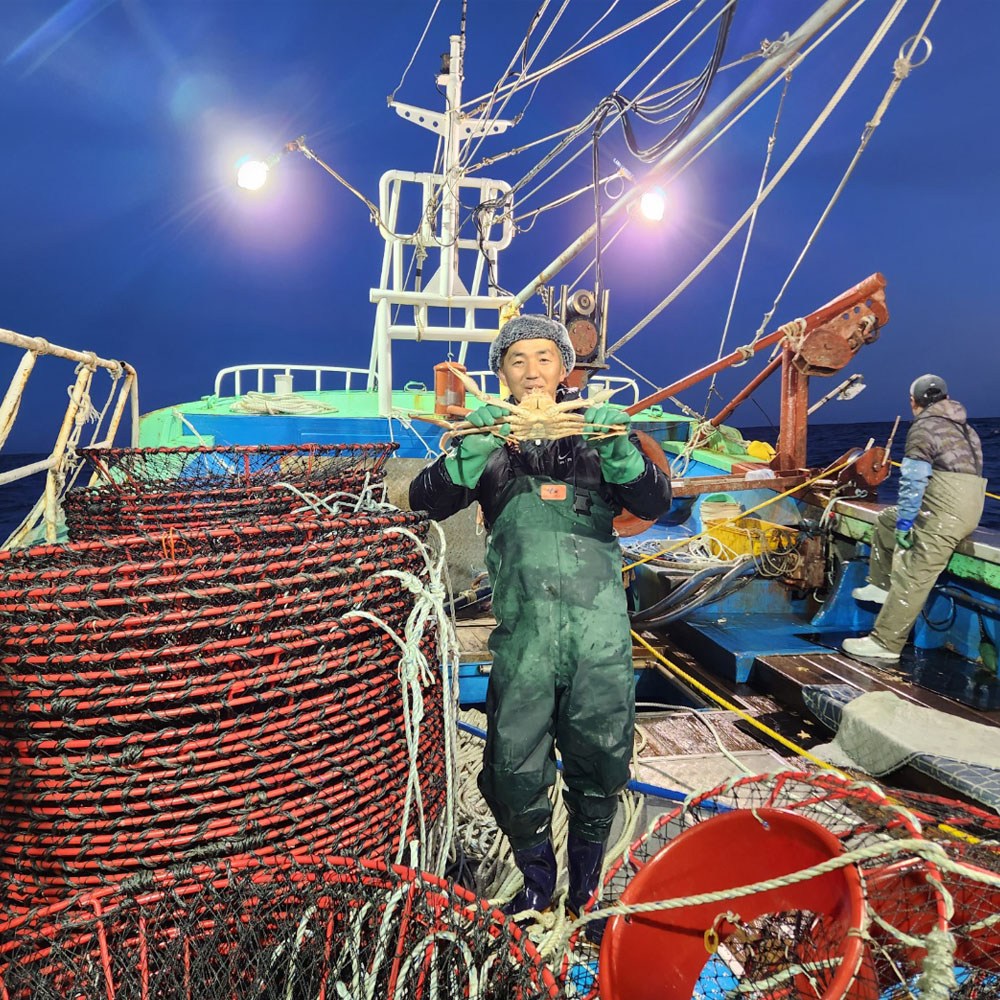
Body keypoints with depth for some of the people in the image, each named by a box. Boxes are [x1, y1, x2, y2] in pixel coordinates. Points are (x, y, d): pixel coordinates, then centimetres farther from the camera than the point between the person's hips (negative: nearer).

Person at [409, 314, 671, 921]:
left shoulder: (598, 432, 11)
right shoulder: (490, 440, 10)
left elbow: (655, 505, 2)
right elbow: (427, 502, -1)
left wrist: (620, 452, -17)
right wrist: (472, 452, -18)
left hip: (600, 628, 1)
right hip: (523, 632, 0)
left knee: (599, 765, 9)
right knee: (515, 770, 3)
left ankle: (587, 888, 35)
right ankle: (537, 883, 32)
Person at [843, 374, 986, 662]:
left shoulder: (923, 426, -5)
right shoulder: (964, 428, 22)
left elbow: (913, 481, -13)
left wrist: (904, 524, -11)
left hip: (945, 511, -10)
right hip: (969, 505, 10)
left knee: (912, 579, -11)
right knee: (886, 520, 24)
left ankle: (885, 644, -11)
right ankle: (880, 585, 25)